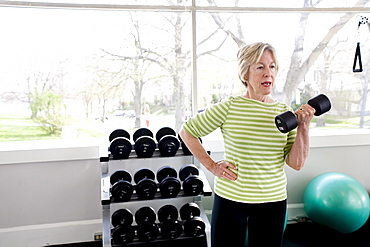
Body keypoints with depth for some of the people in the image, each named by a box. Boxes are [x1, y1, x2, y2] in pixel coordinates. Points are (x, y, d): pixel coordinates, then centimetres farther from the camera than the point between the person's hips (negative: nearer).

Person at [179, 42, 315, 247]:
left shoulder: (285, 113, 0)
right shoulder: (229, 107, -10)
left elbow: (296, 163, -3)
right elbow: (186, 131, -3)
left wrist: (303, 127, -15)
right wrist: (211, 165, -6)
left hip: (273, 200, 3)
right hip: (230, 198, -3)